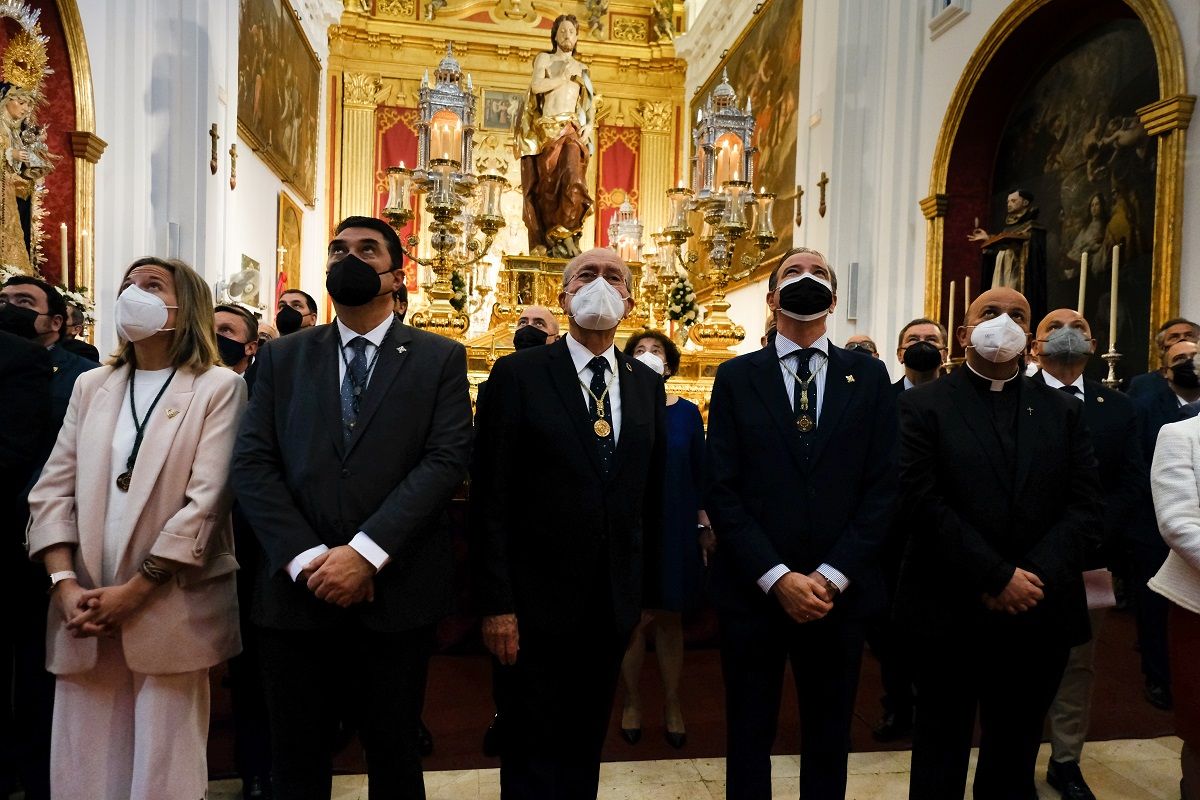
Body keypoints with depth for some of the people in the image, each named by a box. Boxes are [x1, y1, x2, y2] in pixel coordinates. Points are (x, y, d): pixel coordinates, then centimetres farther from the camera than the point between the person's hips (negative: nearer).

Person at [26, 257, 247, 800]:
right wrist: (65, 585, -6)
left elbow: (205, 503, -11)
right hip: (84, 611, 5)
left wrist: (135, 591, -12)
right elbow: (52, 491, 7)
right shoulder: (91, 386, 13)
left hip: (170, 610, -4)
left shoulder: (218, 388, -3)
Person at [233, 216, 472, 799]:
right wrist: (307, 558, -12)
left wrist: (366, 552, -18)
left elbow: (446, 460, -9)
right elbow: (252, 463, 1)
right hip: (296, 591, 2)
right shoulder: (283, 357, 9)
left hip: (396, 592, -2)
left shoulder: (440, 359, 2)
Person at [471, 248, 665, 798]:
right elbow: (491, 497, -10)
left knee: (585, 748, 20)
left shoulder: (647, 385, 6)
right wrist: (496, 603, -13)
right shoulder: (518, 375, -7)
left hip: (613, 605, 4)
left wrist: (648, 591, 9)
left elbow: (652, 495, 9)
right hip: (536, 603, -4)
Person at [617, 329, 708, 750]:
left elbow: (699, 472, 4)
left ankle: (672, 704, 27)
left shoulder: (687, 412, 2)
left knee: (669, 619, 11)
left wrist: (705, 525, 3)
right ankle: (632, 701, 27)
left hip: (675, 527, 1)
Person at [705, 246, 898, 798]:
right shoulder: (736, 378, 1)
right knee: (749, 739, 13)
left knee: (829, 740, 16)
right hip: (753, 591, -1)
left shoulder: (869, 376, 4)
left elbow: (882, 488, -1)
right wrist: (778, 578, -12)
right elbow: (722, 491, -5)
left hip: (839, 593, 1)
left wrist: (831, 577, -10)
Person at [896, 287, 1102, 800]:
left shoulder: (1063, 411, 9)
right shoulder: (923, 405, -3)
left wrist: (1033, 576, -13)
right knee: (941, 748, 12)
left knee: (1015, 749, 17)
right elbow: (923, 500, -12)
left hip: (1038, 612, 3)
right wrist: (998, 577, -16)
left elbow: (1084, 504, 1)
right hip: (950, 610, -3)